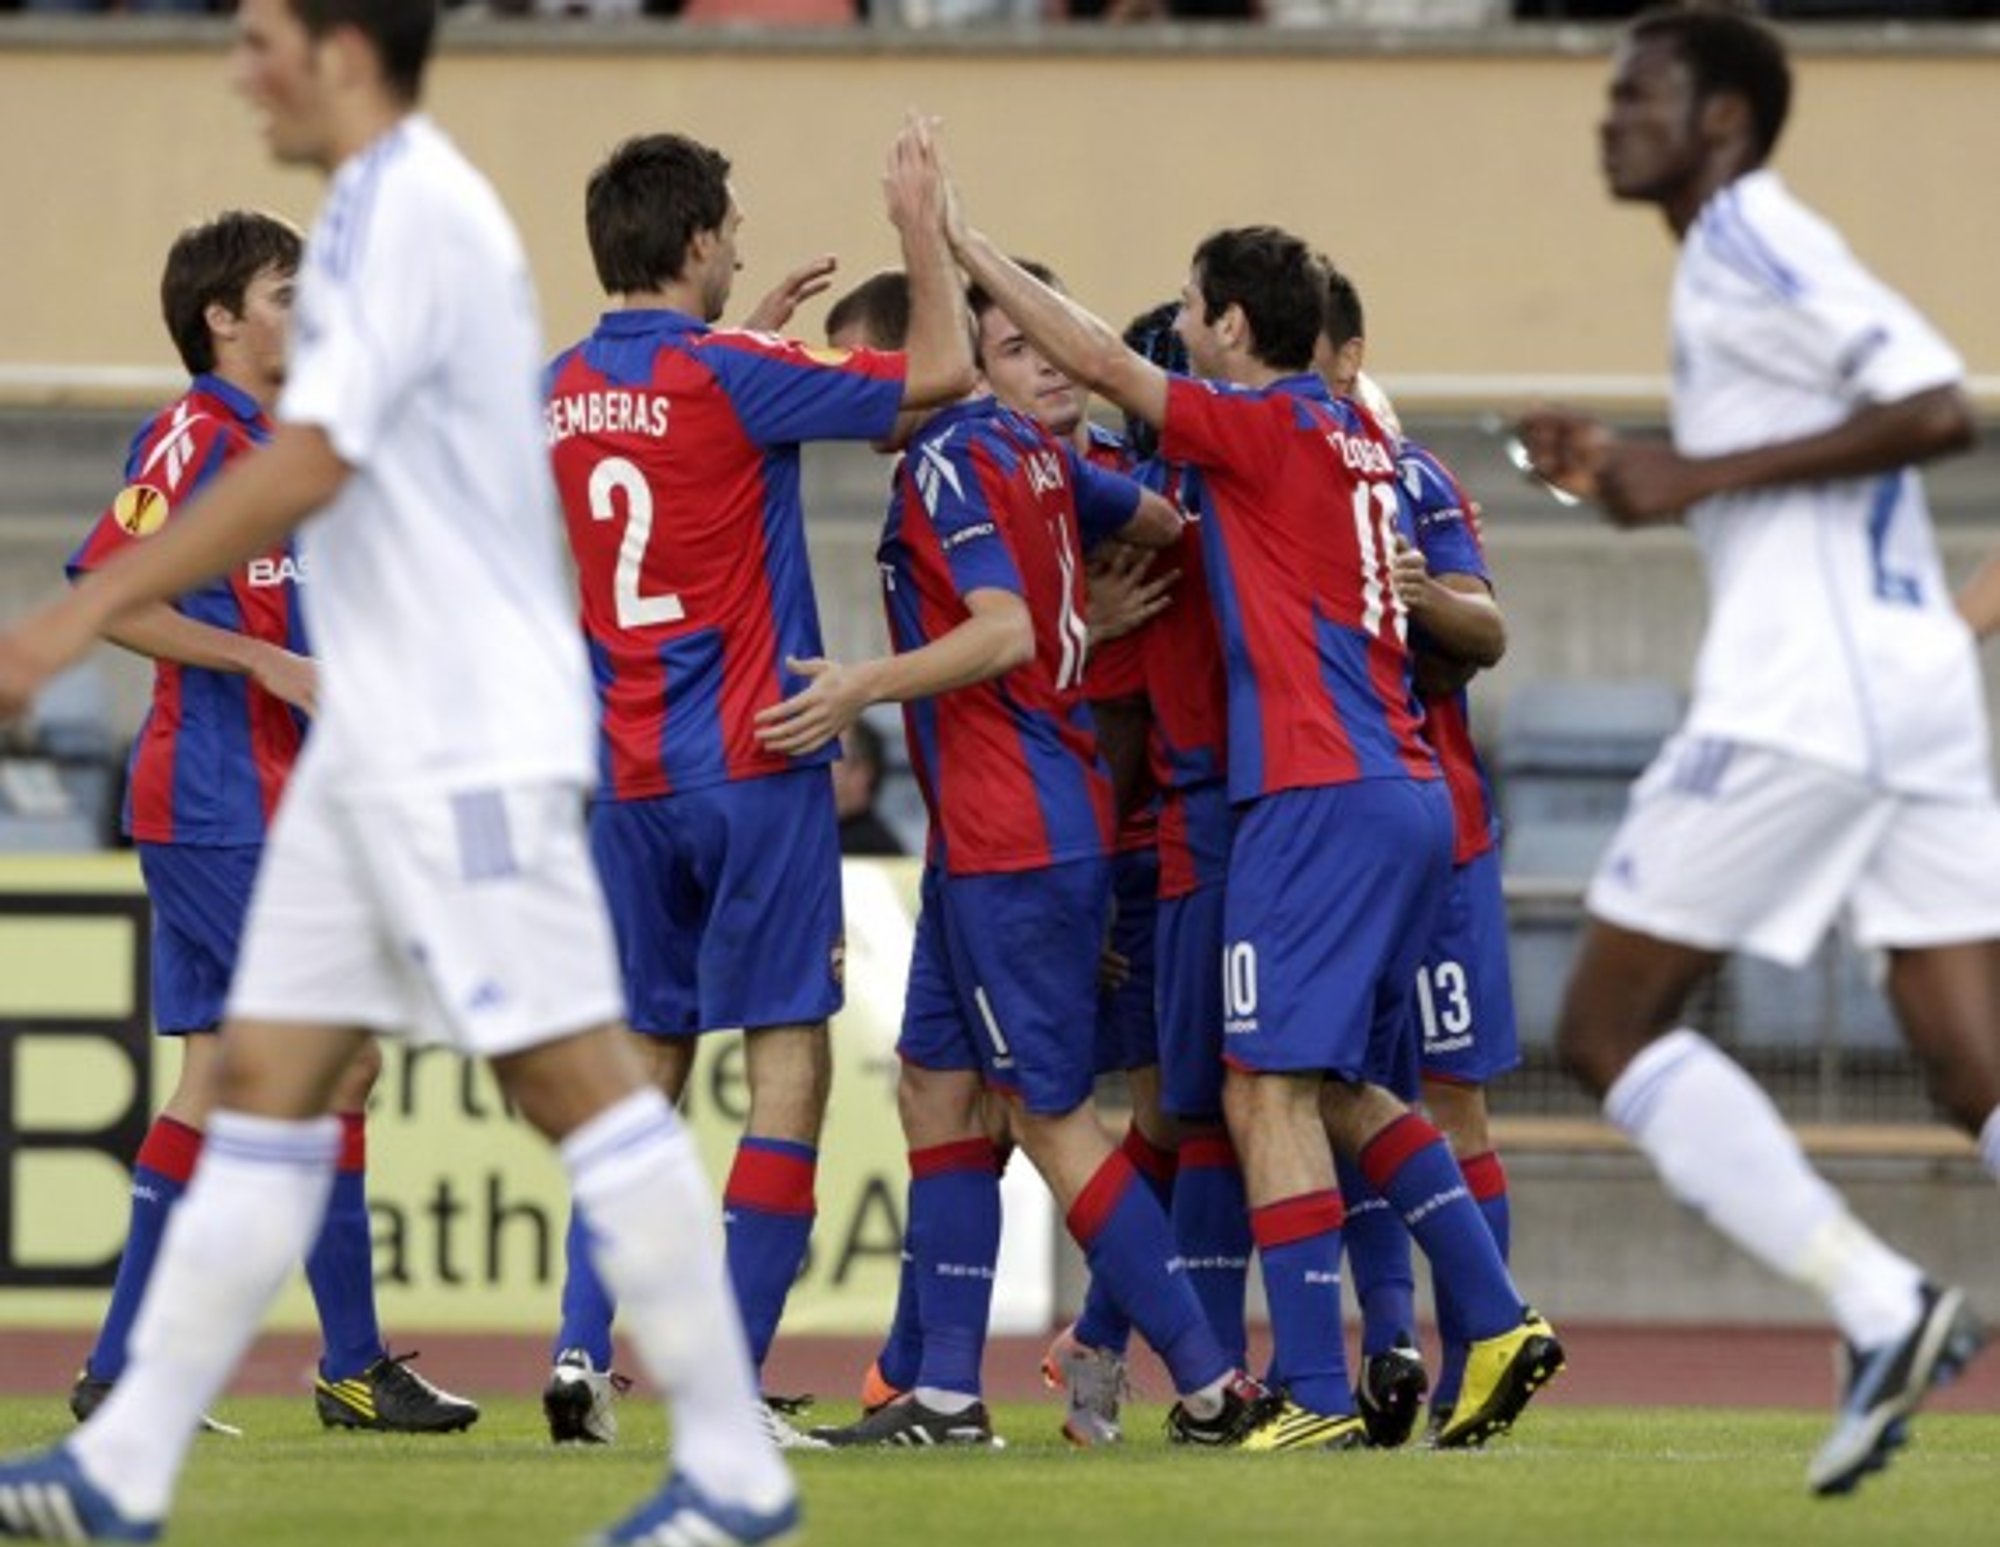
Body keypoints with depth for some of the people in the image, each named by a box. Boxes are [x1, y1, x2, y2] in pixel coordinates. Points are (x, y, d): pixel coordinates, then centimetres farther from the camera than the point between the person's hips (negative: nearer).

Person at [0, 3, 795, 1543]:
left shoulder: (402, 214, -14)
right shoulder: (408, 205, 17)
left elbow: (304, 468, -22)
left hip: (465, 750, -10)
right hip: (379, 747, 10)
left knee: (575, 1077, -8)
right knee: (266, 1076, 7)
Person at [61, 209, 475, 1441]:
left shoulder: (284, 448, 17)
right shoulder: (192, 437, -11)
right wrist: (268, 664, -21)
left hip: (272, 807, 9)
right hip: (223, 807, -9)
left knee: (219, 1077, 8)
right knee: (336, 1060, -8)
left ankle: (121, 1373, 10)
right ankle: (355, 1364, -4)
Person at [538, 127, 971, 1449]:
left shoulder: (561, 395, 7)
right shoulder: (727, 377, -12)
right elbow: (941, 370, -7)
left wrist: (754, 328, 32)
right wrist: (923, 230, 6)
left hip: (628, 780, 6)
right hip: (752, 766, -6)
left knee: (649, 1061, 14)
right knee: (790, 1057, -2)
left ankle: (584, 1354, 3)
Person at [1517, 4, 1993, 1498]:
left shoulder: (1748, 243, -7)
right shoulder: (1751, 253, 22)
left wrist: (1703, 473, -16)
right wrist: (1634, 467, 22)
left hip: (1798, 699, -9)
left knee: (1610, 1028, 1)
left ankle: (1878, 1303, -11)